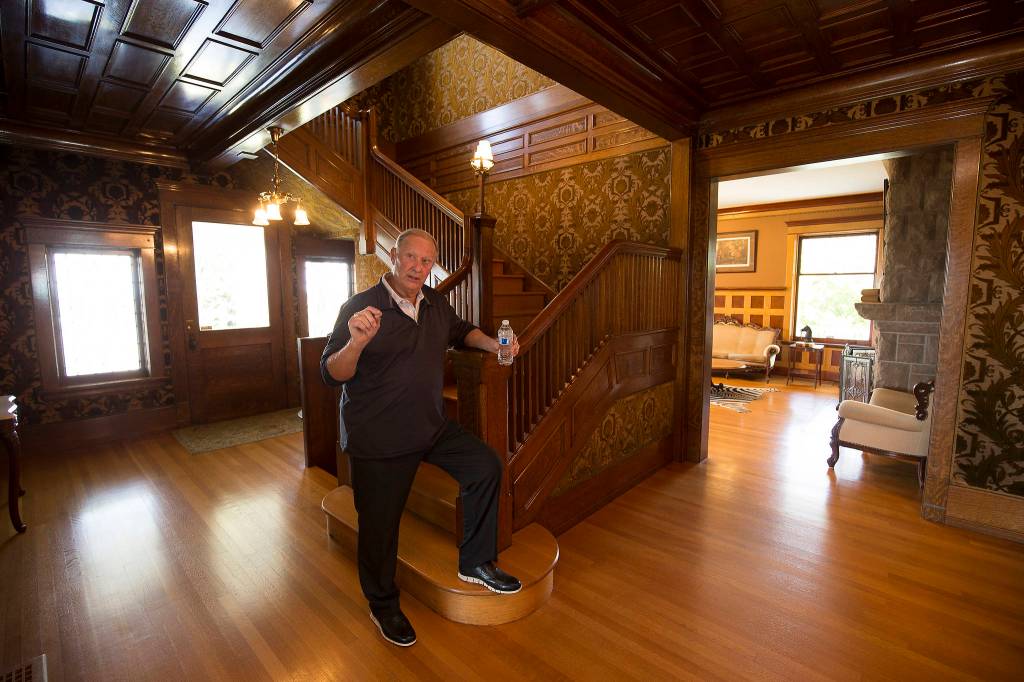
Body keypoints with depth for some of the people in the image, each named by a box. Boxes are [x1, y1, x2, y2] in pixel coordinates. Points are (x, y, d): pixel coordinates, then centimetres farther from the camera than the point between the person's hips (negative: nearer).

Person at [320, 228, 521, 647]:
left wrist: (493, 345, 2)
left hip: (432, 426, 6)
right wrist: (357, 342, -39)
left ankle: (475, 563, 19)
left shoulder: (435, 303, 3)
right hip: (378, 439, -5)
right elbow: (332, 375, -18)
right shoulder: (360, 307, -16)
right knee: (380, 524, 8)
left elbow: (461, 331, 21)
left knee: (485, 467, -1)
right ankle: (383, 605, 36)